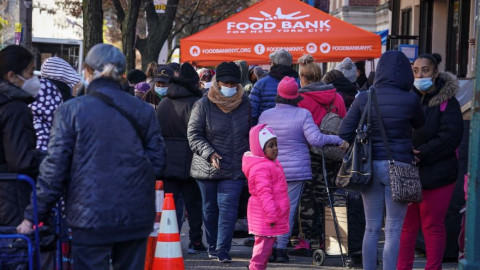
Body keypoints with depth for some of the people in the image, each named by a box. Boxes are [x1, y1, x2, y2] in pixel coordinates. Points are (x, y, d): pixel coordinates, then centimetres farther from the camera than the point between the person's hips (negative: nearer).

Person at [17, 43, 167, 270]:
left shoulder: (70, 111, -5)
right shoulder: (144, 111, 4)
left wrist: (34, 215, 0)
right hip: (136, 217, 3)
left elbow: (54, 168, -6)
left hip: (91, 217, -3)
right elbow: (157, 160, 7)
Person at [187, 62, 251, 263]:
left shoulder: (245, 105, 4)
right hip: (207, 168, 0)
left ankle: (223, 250, -9)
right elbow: (194, 134, -7)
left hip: (235, 169, 0)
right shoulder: (203, 105, -5)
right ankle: (212, 246, 26)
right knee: (210, 208, 12)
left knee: (228, 208, -10)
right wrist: (209, 153, -19)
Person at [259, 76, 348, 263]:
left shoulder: (264, 116, 3)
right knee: (288, 209, 0)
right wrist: (338, 140, -3)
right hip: (296, 170, -3)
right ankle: (281, 249, -3)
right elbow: (316, 139, -15)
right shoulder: (303, 114, -7)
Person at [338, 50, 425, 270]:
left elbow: (344, 133, -2)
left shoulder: (364, 98, -2)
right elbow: (419, 124, 12)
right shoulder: (410, 100, -8)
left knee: (371, 228, 12)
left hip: (370, 166, 3)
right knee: (393, 230, 3)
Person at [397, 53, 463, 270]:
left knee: (433, 226, 2)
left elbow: (451, 136, -13)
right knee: (406, 225, 7)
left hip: (436, 175, -4)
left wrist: (421, 155, -18)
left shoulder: (447, 103, -4)